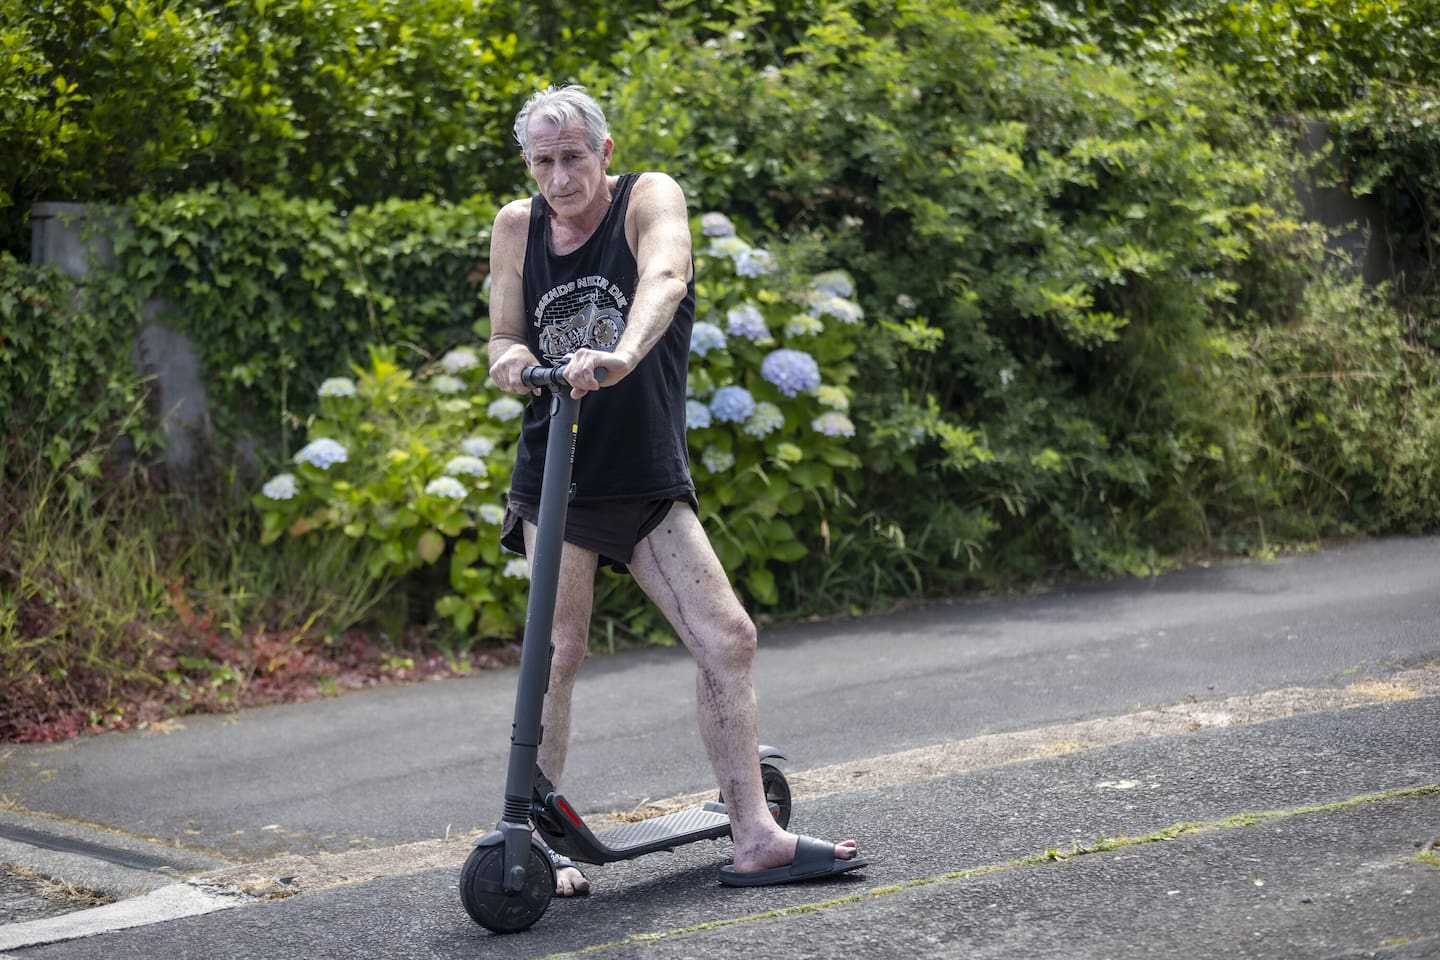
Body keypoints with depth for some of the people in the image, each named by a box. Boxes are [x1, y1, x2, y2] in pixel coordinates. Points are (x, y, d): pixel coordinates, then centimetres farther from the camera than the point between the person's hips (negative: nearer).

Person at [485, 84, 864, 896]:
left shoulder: (649, 198, -6)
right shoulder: (517, 227, 3)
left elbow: (665, 278, -28)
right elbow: (504, 342, 8)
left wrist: (622, 355, -49)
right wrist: (510, 362, -19)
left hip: (651, 482, 0)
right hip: (557, 479, 0)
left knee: (728, 638, -4)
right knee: (558, 654, -7)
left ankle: (754, 838, 1)